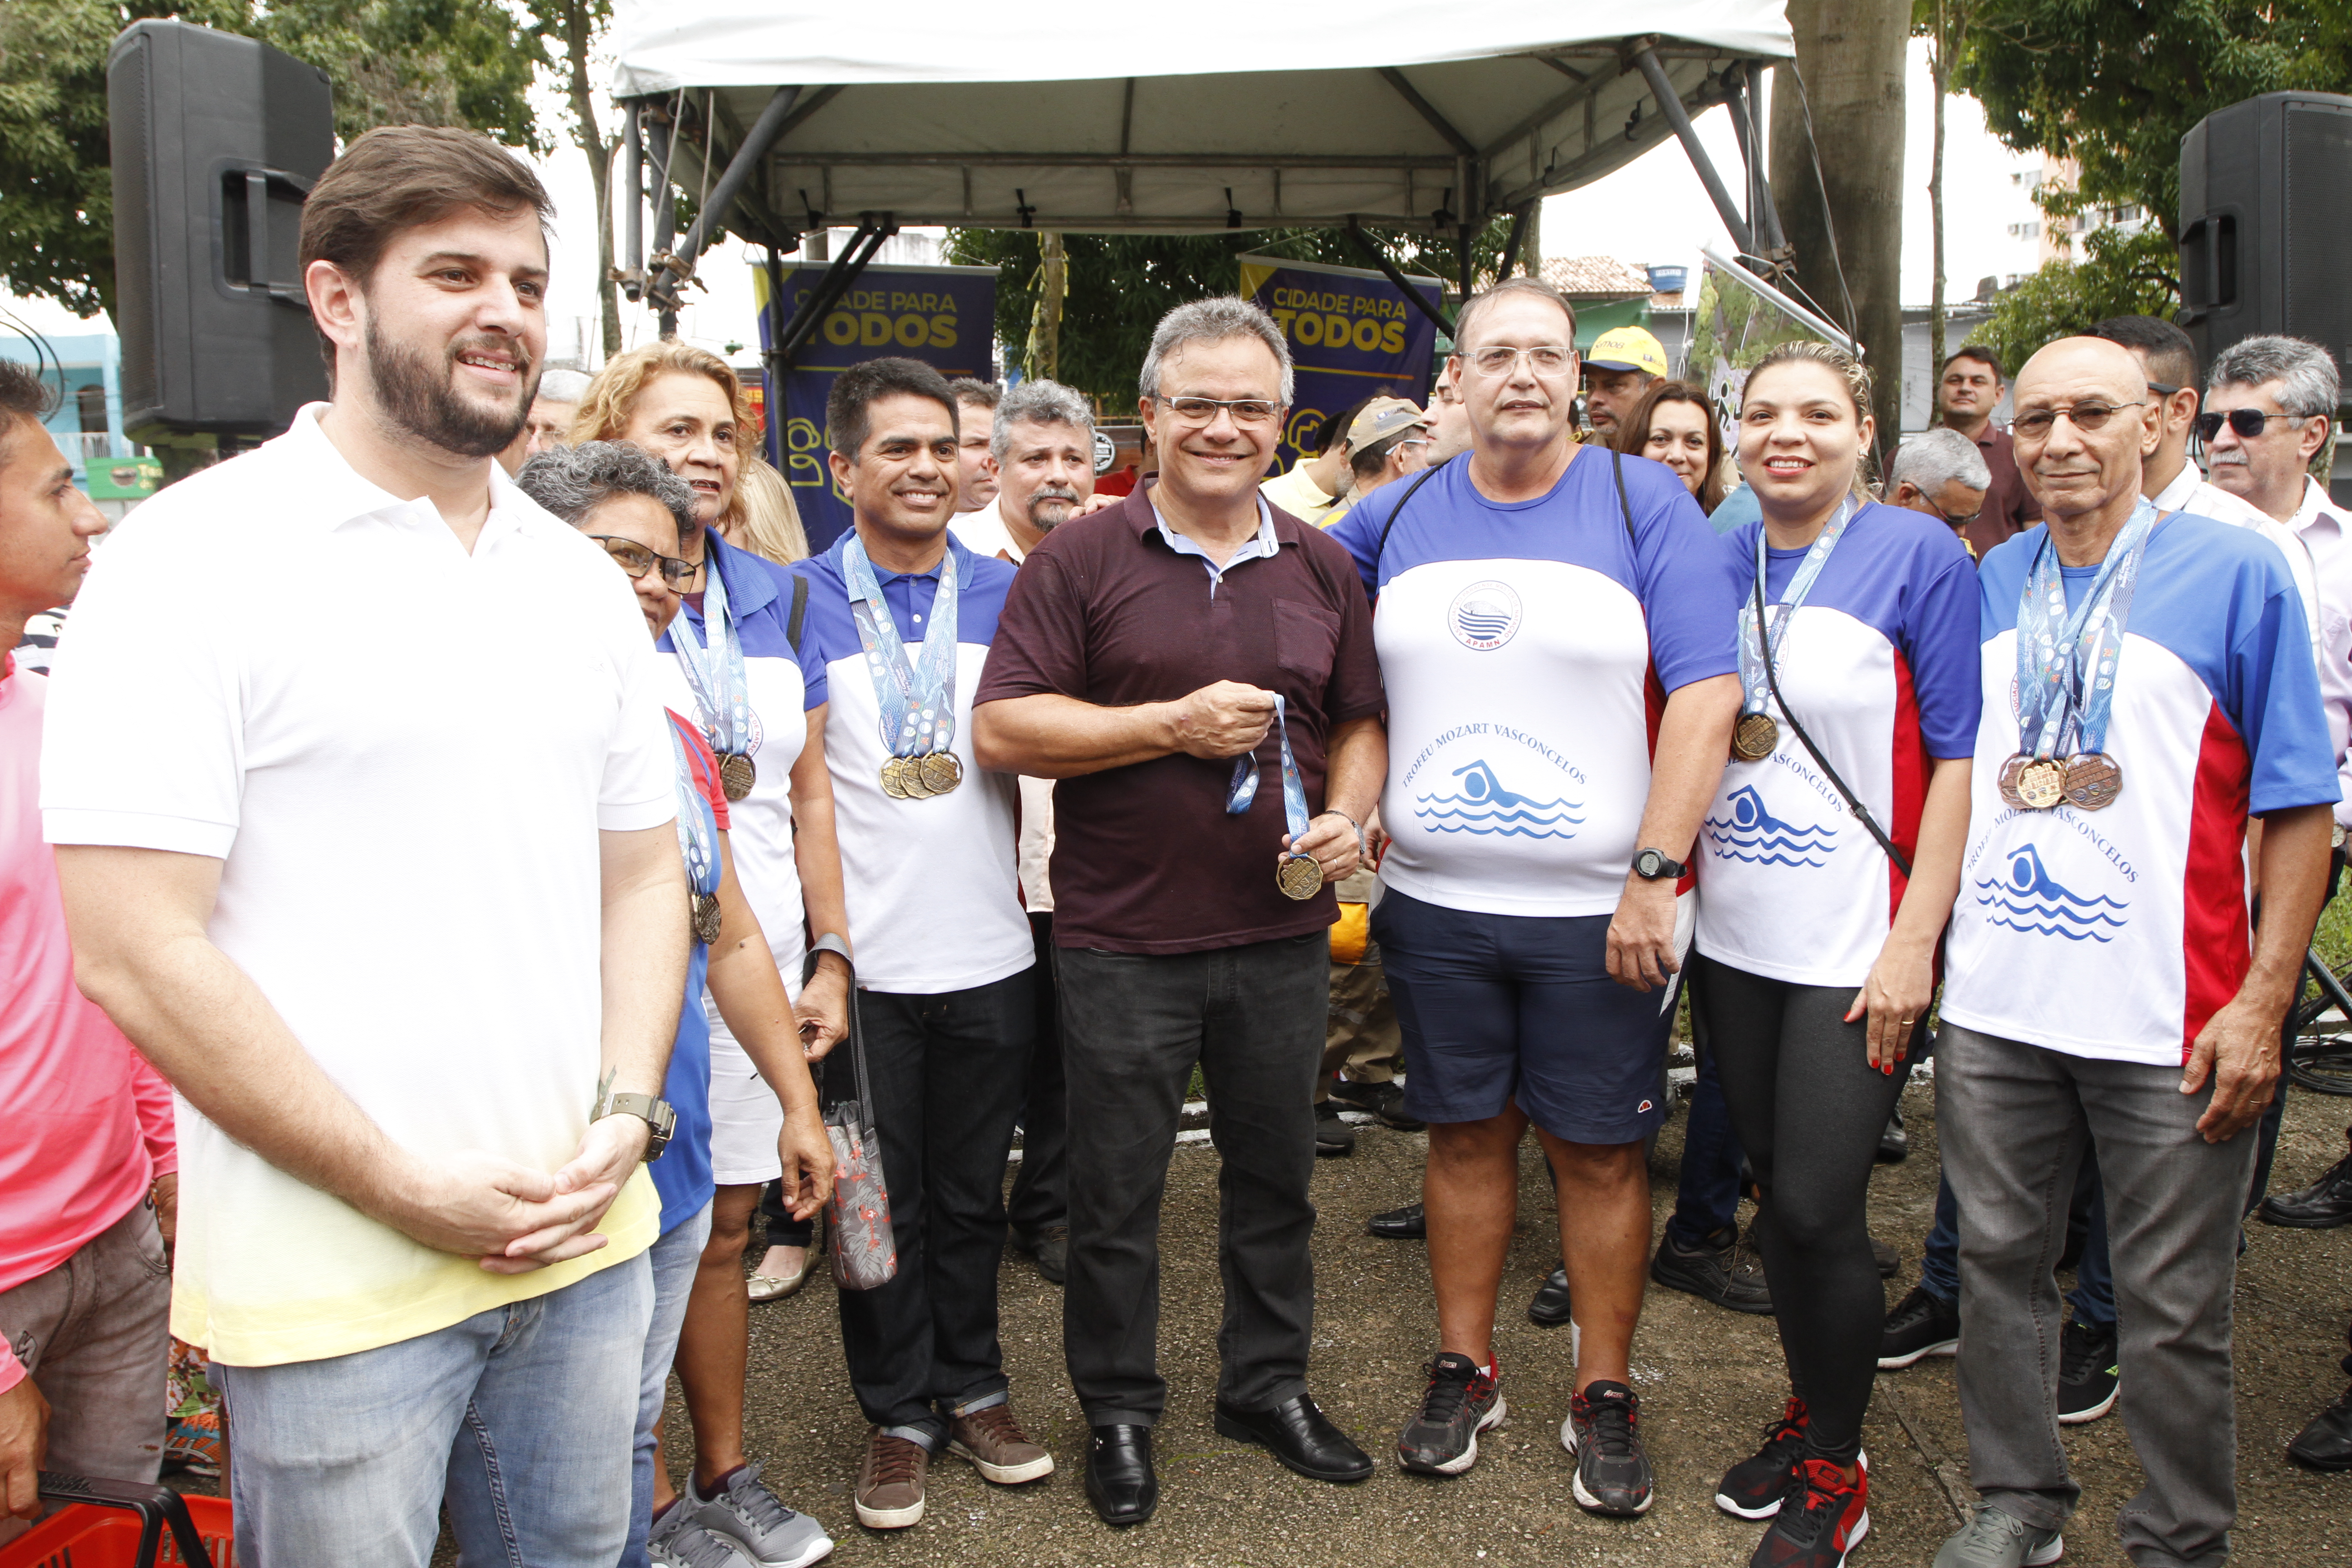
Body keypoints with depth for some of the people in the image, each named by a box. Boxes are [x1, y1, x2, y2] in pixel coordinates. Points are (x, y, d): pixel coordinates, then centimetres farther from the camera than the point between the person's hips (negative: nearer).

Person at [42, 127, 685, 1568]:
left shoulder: (583, 578, 8)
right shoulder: (197, 558, -10)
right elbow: (135, 954, -14)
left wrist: (624, 1118, -2)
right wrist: (407, 1190, -13)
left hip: (586, 1241, 5)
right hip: (334, 1284, -5)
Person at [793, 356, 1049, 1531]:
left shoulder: (1004, 593, 6)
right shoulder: (799, 602, -2)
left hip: (988, 952, 2)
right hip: (860, 961, -2)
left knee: (973, 1190, 15)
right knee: (880, 1200, 10)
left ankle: (973, 1386, 32)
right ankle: (898, 1411, 26)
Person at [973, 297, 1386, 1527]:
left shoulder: (1319, 568, 9)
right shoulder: (1081, 560, -4)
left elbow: (1359, 722, 15)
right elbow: (1003, 729, -11)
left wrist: (1345, 816, -5)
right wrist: (1174, 725, -17)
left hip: (1282, 934, 4)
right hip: (1124, 940, -3)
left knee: (1276, 1172, 16)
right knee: (1116, 1191, 8)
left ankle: (1269, 1384, 36)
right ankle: (1118, 1412, 28)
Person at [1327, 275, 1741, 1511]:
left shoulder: (1644, 503, -3)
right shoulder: (1395, 520, 6)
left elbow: (1706, 692, -10)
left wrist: (1656, 874, -16)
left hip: (1596, 912, -2)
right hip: (1434, 904, 3)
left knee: (1600, 1150, 7)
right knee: (1465, 1134, 13)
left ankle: (1605, 1396, 24)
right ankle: (1465, 1369, 29)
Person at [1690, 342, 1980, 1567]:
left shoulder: (1920, 558, -6)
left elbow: (1958, 759, -8)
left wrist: (1914, 942, -12)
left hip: (1859, 947, -5)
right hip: (1733, 940, 5)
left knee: (1817, 1208, -5)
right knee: (1775, 1193, 13)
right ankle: (1805, 1414, 33)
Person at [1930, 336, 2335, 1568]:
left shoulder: (2234, 572, -3)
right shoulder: (1987, 585, 8)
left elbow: (2299, 807, -4)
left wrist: (2262, 1002, -10)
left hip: (2169, 1017, -4)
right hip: (1993, 1002, 4)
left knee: (2171, 1309, 7)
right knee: (1999, 1259, 14)